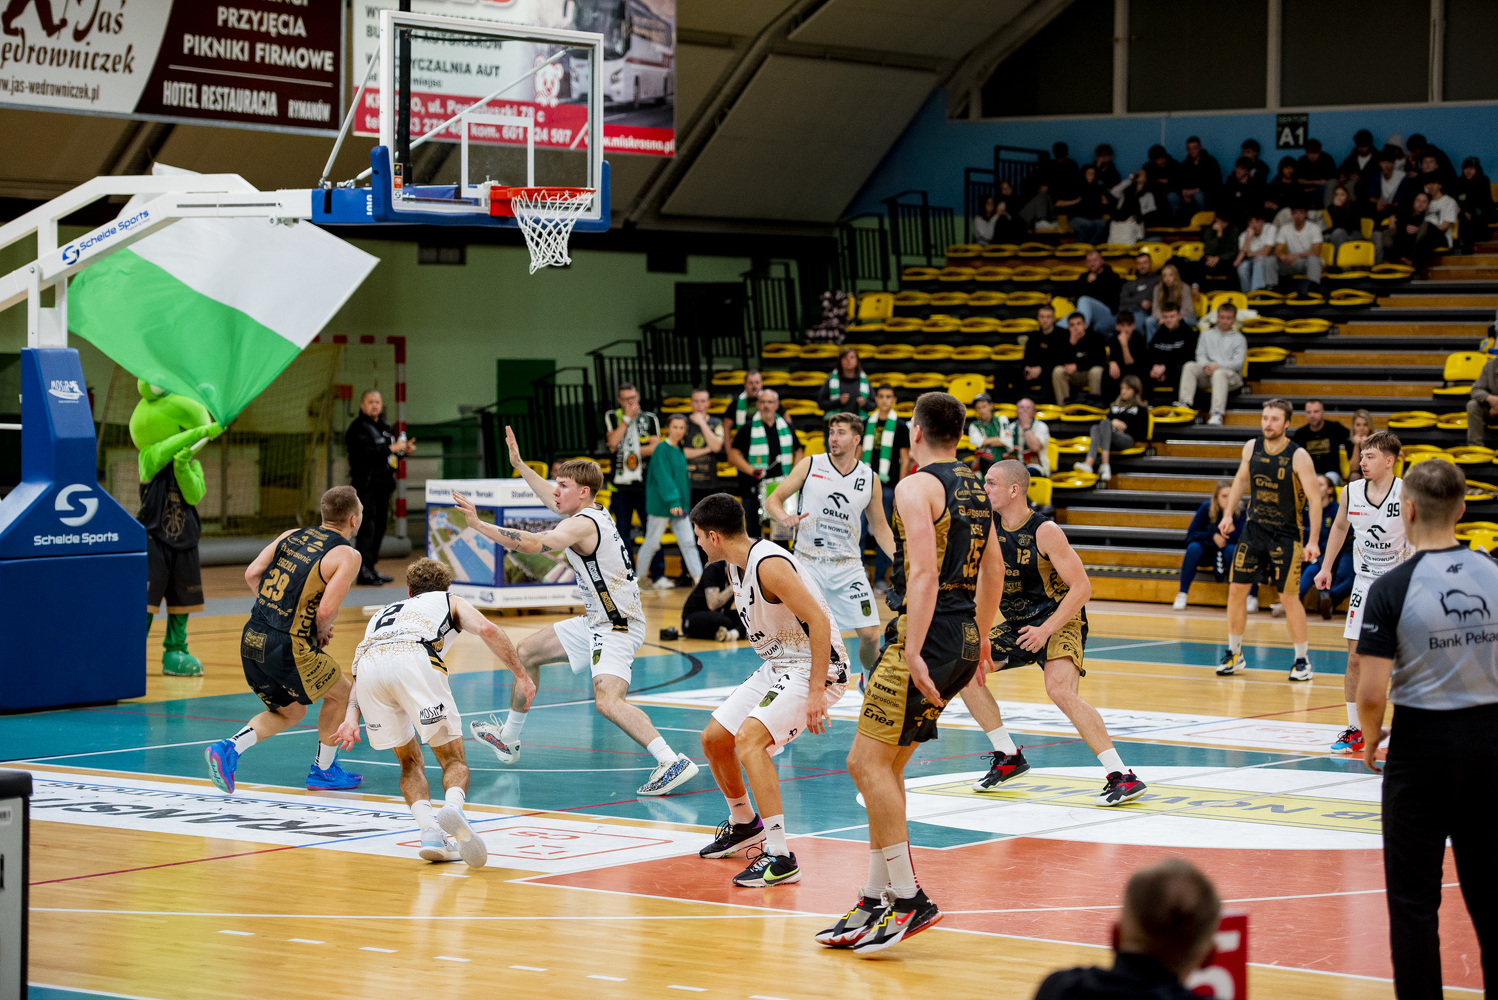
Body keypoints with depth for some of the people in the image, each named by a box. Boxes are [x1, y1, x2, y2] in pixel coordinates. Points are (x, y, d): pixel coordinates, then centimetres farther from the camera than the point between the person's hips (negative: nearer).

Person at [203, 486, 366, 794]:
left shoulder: (292, 535, 14)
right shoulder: (347, 555, -5)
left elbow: (252, 574, 8)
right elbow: (326, 610, -16)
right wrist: (322, 631, 6)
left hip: (252, 639, 7)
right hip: (288, 649, -7)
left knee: (290, 712, 24)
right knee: (341, 693, 20)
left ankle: (228, 749, 4)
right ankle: (323, 770, 28)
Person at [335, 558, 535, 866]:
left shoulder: (385, 612, 44)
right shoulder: (451, 601, 35)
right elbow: (487, 629, 13)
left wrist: (352, 716, 19)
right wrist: (521, 675, 16)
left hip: (367, 662, 3)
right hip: (413, 658, -3)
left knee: (410, 762, 20)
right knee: (454, 759, 5)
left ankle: (429, 830, -4)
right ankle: (452, 807, -28)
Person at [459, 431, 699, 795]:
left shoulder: (582, 525, -19)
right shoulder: (594, 513, 10)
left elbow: (532, 543, -33)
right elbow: (553, 501, 32)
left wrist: (478, 524, -30)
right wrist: (519, 464, 36)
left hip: (618, 628, -11)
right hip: (597, 623, 11)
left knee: (608, 701, -30)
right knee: (527, 651, 22)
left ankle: (672, 762, -37)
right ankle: (508, 740, 38)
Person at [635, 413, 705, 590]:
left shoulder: (681, 450, 11)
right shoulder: (661, 449, -11)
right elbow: (663, 477, -19)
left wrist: (685, 502, 14)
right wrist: (673, 501, -26)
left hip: (679, 505, 7)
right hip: (661, 506, -7)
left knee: (688, 542, -1)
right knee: (652, 543, 4)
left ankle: (698, 577, -5)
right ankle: (639, 577, 18)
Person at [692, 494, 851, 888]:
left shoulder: (770, 565, -24)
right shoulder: (737, 564, 7)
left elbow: (819, 621, -27)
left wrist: (815, 693, -29)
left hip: (817, 667, -10)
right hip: (777, 665, 10)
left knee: (749, 738, -28)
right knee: (714, 740, 14)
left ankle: (780, 858, -28)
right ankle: (744, 825, 40)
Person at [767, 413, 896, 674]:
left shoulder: (869, 479, 6)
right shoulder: (810, 465, 0)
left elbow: (879, 528, 15)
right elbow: (773, 500, 2)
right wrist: (783, 516, -21)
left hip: (848, 566, 2)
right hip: (808, 563, -2)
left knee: (870, 635, -1)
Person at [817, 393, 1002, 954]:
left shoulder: (917, 487, -12)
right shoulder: (974, 487, 16)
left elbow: (923, 573, -22)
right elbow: (993, 568, 25)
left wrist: (913, 654, -26)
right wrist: (979, 639, 34)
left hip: (927, 635, -9)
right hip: (964, 637, 9)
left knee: (867, 761, -8)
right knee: (885, 766, 14)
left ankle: (909, 900, -10)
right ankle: (876, 900, 16)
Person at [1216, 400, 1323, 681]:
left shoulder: (1298, 457, -16)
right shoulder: (1252, 447, -1)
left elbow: (1315, 498, -16)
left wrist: (1313, 541, -22)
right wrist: (1228, 514, 9)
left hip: (1286, 534, -5)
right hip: (1254, 528, 5)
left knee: (1288, 596, -5)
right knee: (1236, 589, 3)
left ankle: (1302, 659, 8)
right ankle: (1235, 654, 17)